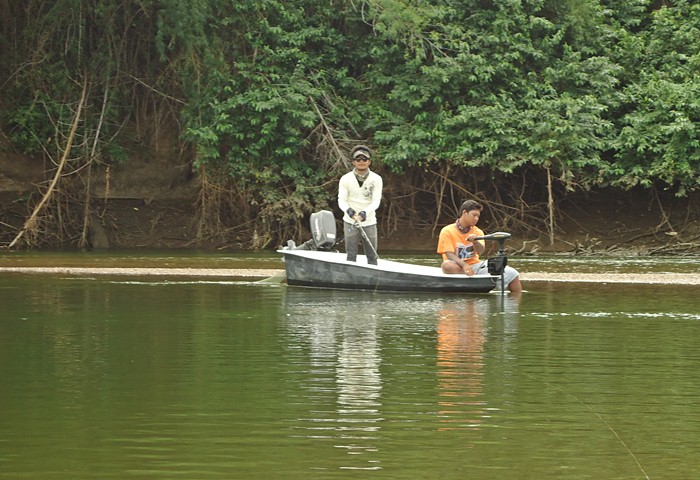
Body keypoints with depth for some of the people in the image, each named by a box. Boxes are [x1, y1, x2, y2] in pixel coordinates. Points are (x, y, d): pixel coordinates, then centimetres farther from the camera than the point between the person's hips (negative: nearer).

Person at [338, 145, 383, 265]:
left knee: (372, 256, 3)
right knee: (351, 255, 0)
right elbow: (341, 200, -6)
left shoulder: (376, 179, -2)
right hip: (350, 222, -1)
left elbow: (376, 201, -9)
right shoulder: (345, 179, -2)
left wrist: (365, 212, -27)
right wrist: (348, 210, -29)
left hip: (369, 222, 1)